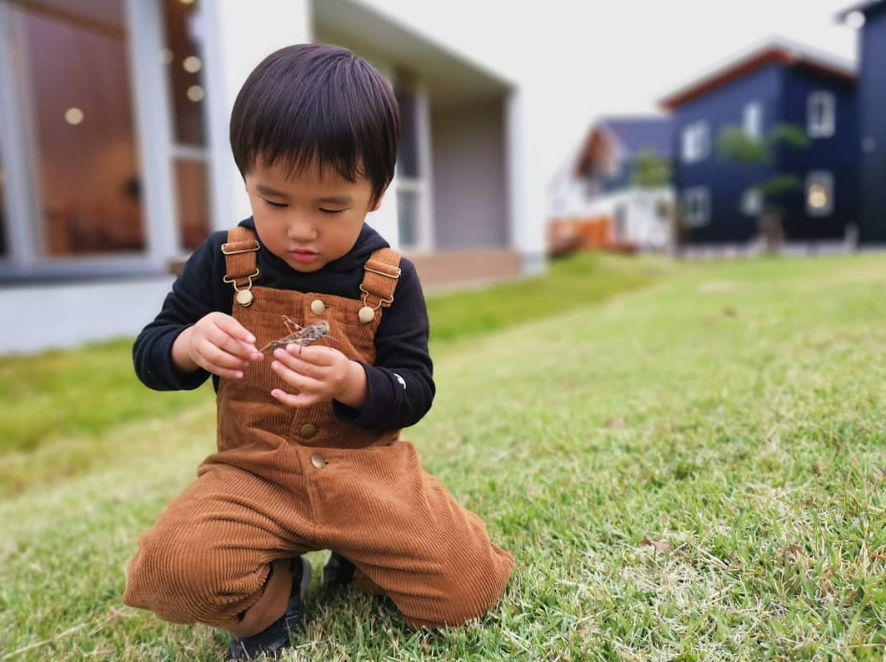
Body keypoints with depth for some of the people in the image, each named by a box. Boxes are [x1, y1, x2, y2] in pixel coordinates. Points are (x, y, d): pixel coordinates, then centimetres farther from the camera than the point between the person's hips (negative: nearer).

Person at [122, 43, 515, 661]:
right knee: (172, 569, -27)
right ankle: (276, 591, 7)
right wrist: (191, 345, -22)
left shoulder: (390, 278, -5)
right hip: (252, 472, 1)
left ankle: (356, 559, 18)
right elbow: (149, 355, 3)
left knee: (469, 587, -12)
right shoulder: (223, 261, -3)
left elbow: (415, 391, -4)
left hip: (369, 467, 0)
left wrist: (353, 382, -26)